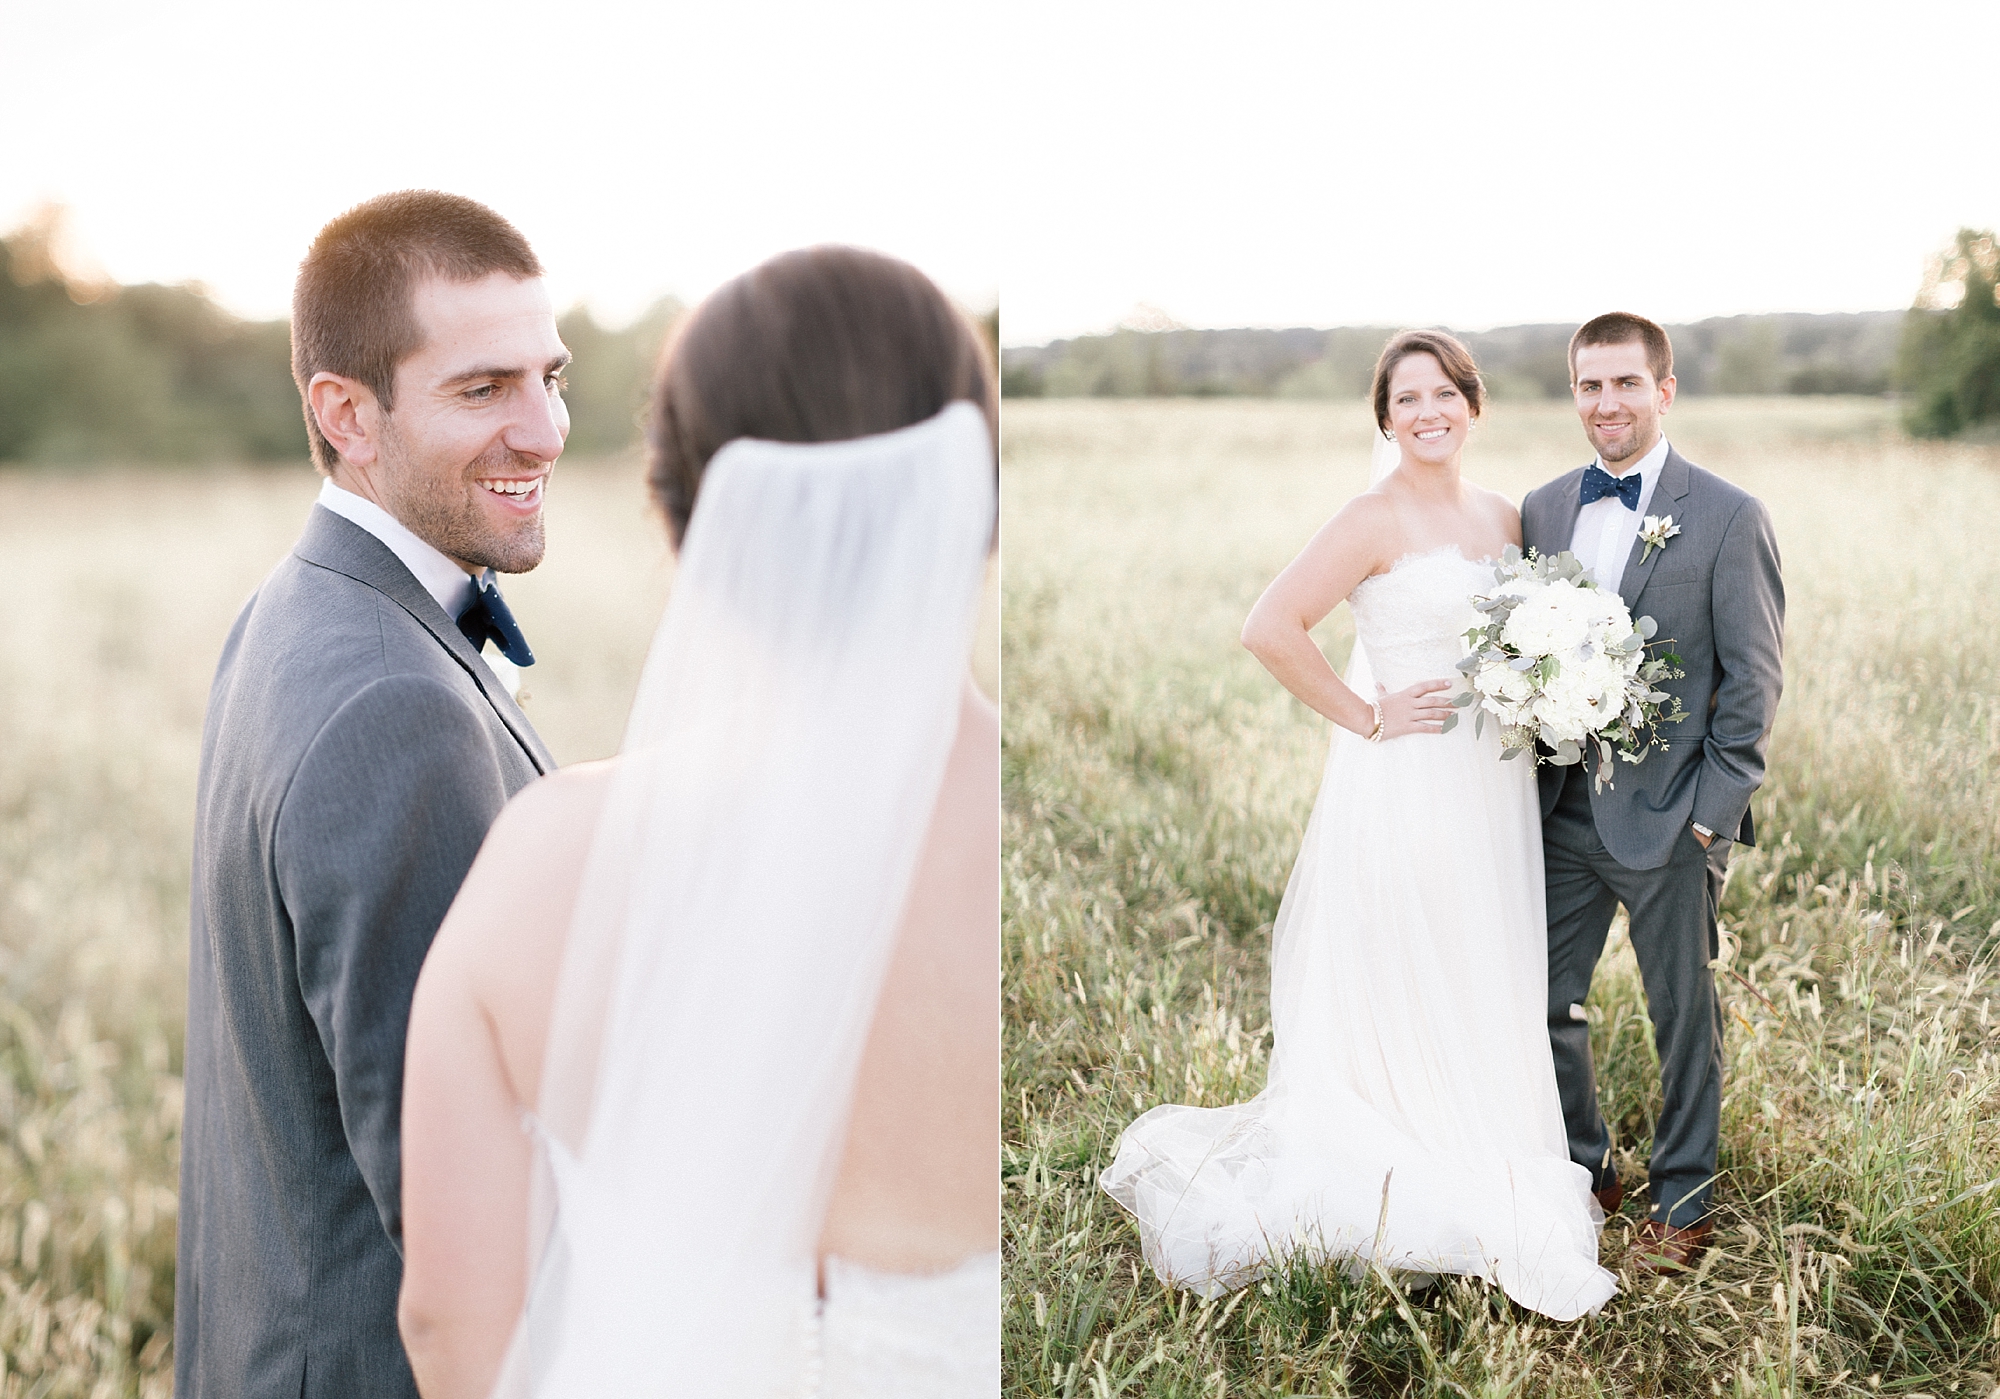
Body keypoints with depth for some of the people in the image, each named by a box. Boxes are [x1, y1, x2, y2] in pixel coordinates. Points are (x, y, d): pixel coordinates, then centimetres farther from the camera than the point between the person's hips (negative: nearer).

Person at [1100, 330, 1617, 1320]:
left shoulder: (1503, 518, 10)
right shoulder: (1375, 520, -12)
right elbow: (1269, 629, -21)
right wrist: (1367, 718, -16)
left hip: (1493, 787, 7)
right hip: (1407, 788, -7)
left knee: (1484, 994, 15)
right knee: (1406, 1002, 3)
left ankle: (1486, 1185, 31)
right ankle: (1409, 1199, 19)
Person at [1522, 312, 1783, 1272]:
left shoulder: (1728, 517, -7)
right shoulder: (1541, 509, 6)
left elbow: (1755, 675, -6)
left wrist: (1713, 806, -10)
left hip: (1668, 820, -4)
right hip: (1560, 814, 5)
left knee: (1684, 1015, 10)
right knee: (1539, 1002, 12)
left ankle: (1682, 1201, 28)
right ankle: (1581, 1174, 33)